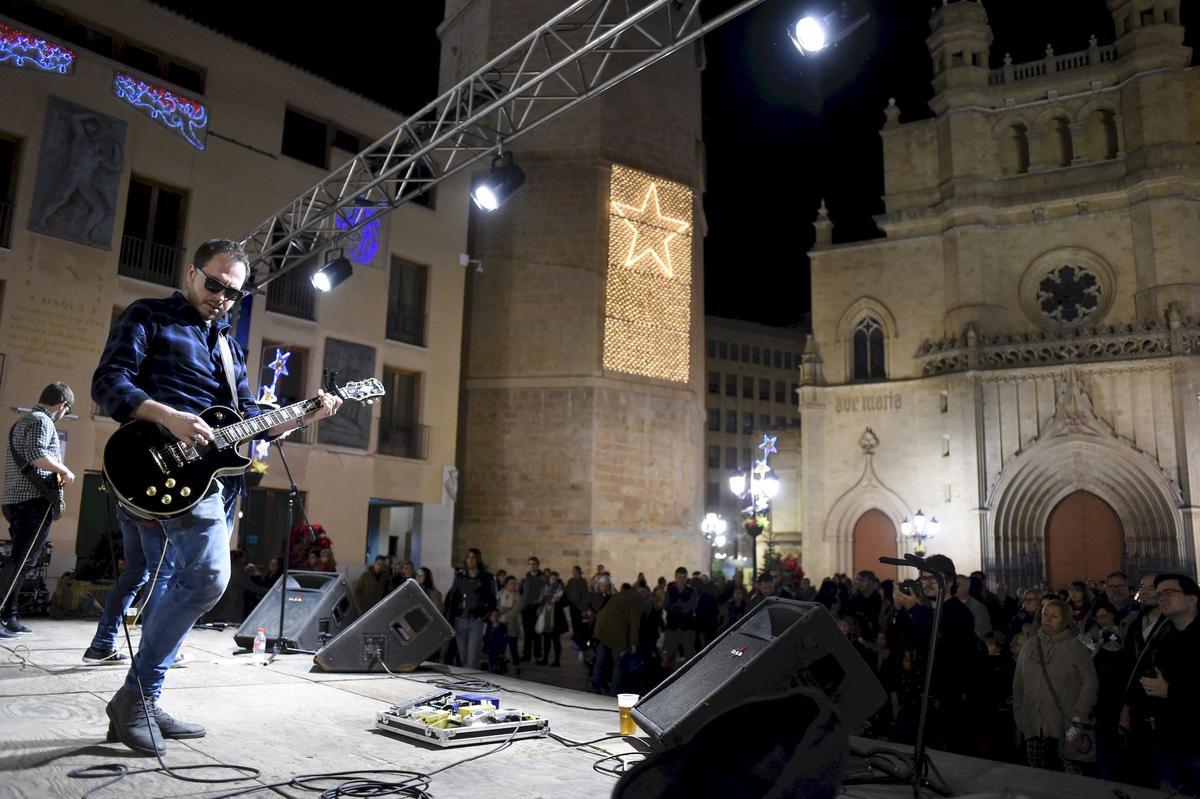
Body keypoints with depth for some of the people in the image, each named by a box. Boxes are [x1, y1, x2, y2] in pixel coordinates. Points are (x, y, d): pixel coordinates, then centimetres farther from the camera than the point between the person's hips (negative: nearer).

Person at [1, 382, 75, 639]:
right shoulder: (42, 421, -8)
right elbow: (36, 454, -25)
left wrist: (56, 473, 29)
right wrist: (65, 471, -12)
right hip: (34, 501, -10)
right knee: (22, 562, -10)